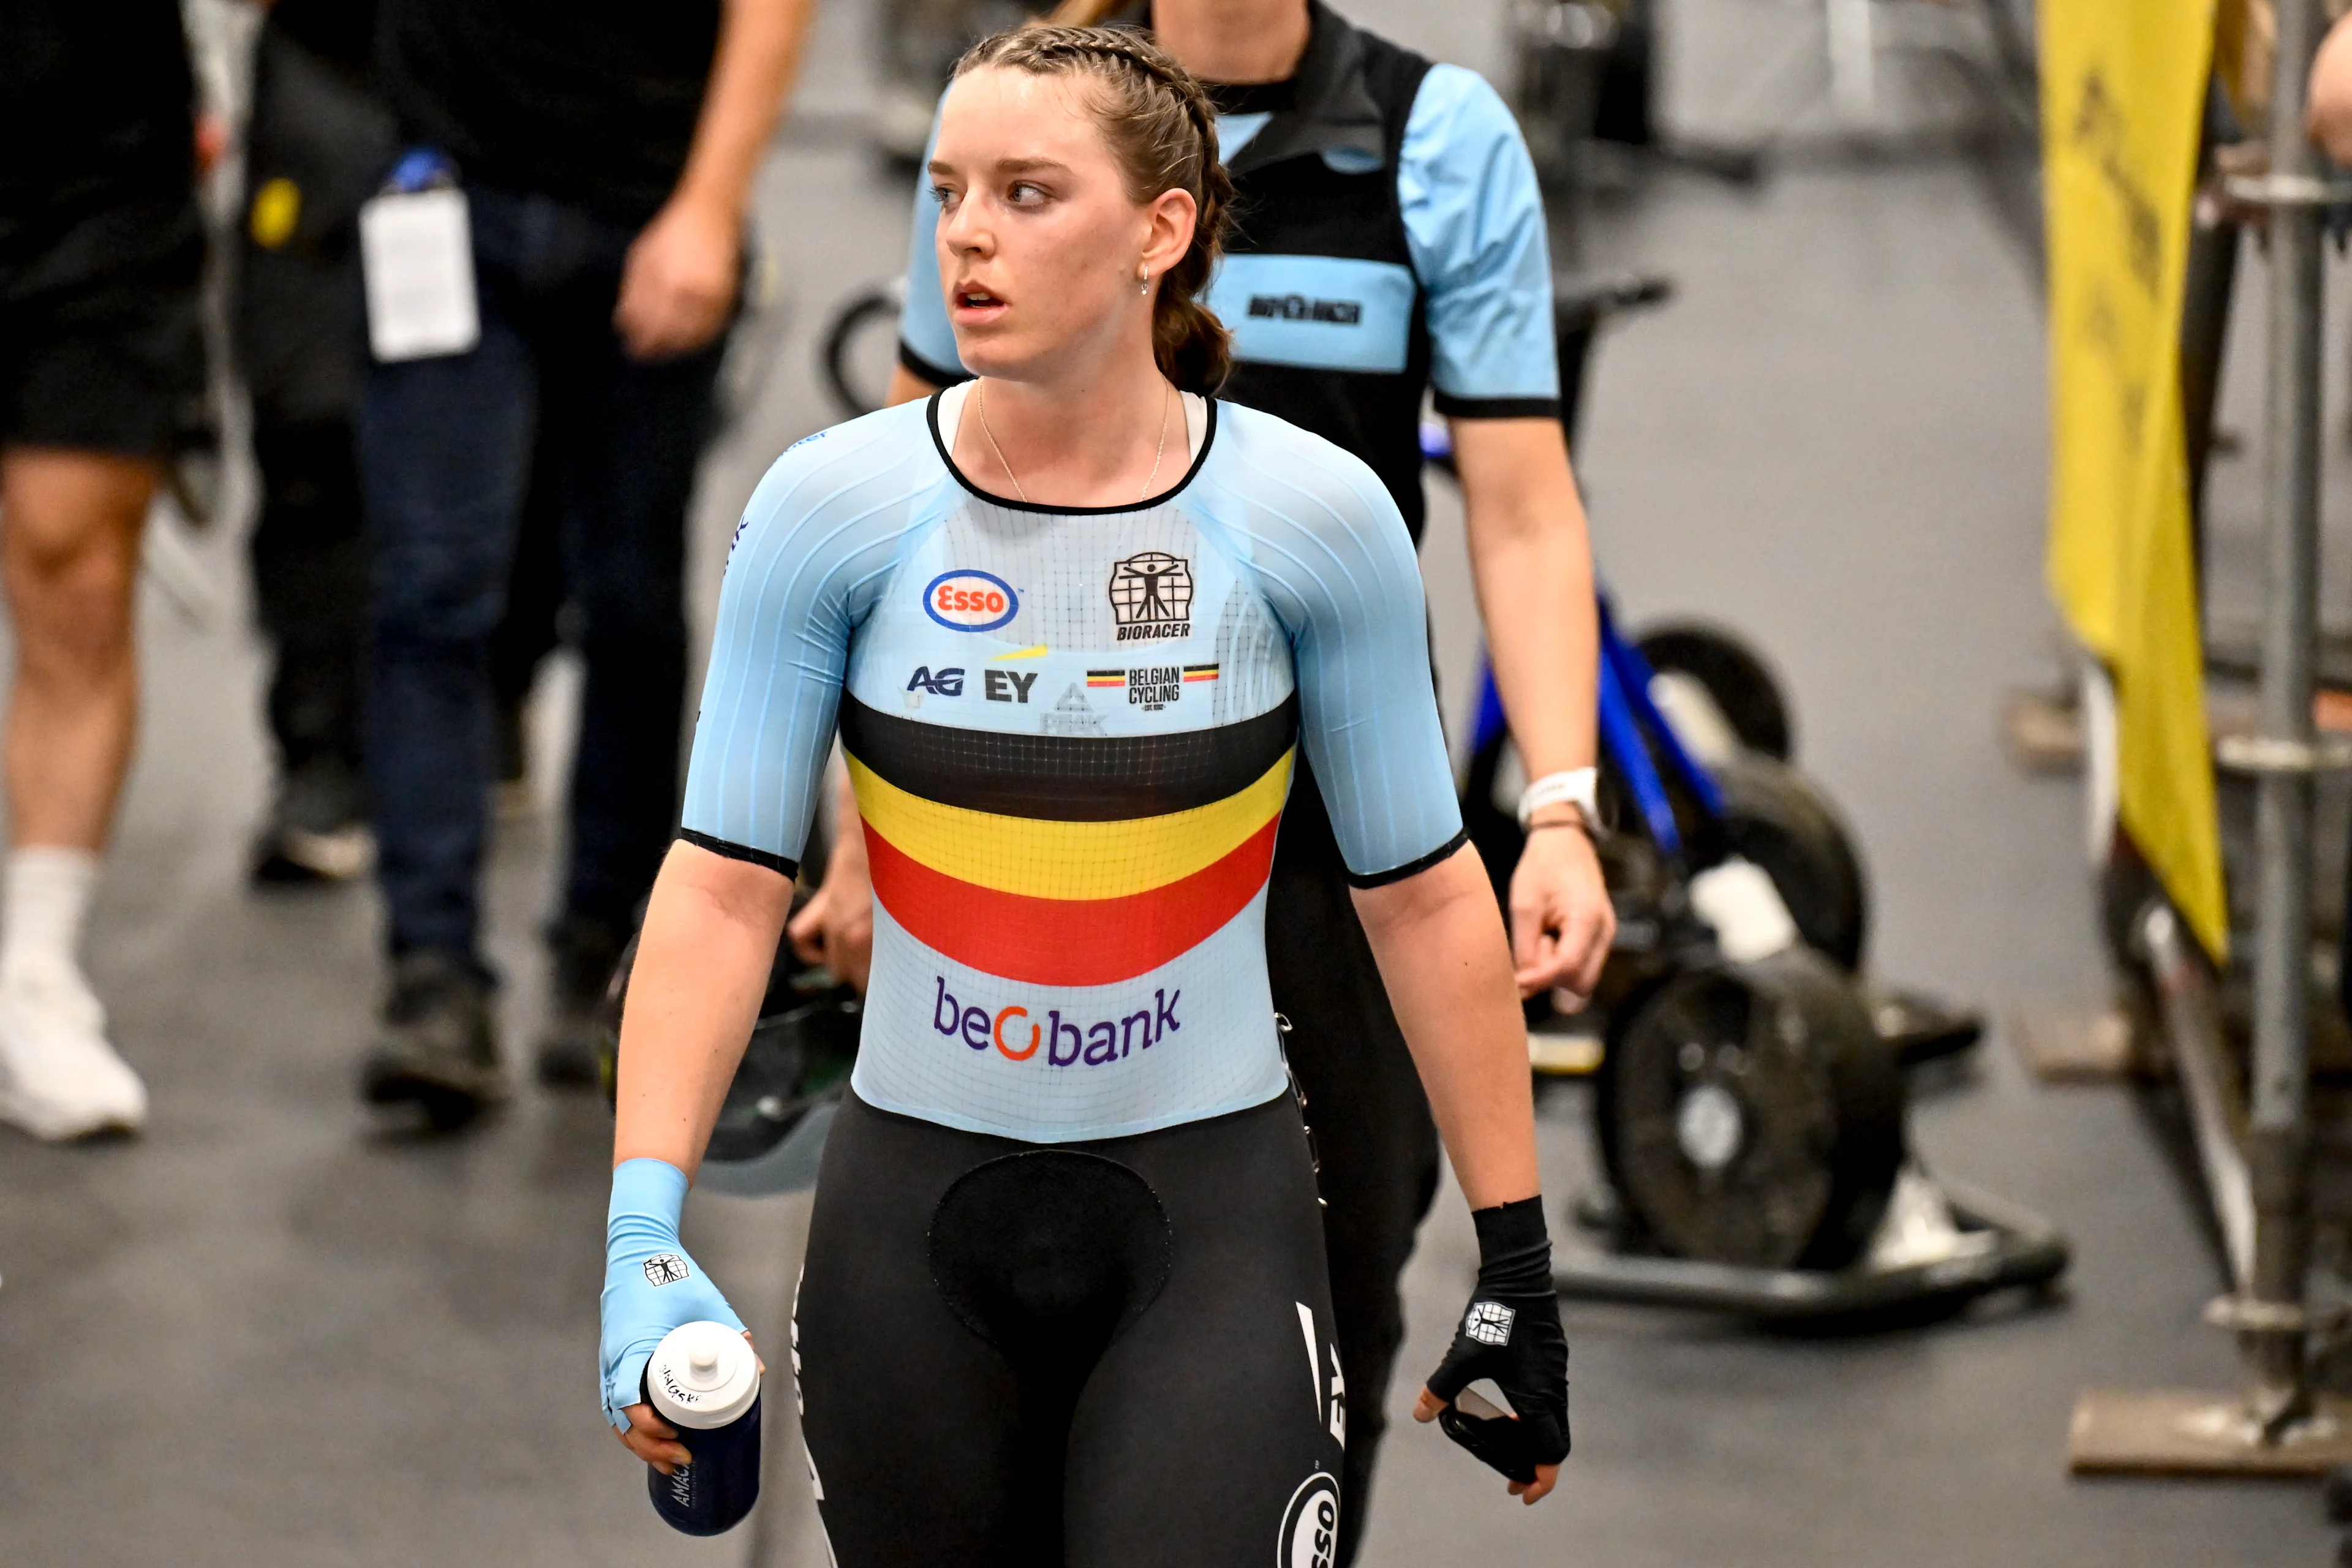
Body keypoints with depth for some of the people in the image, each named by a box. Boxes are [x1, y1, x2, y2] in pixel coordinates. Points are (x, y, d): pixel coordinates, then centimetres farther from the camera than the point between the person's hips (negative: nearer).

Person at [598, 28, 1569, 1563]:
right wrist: (644, 1230, -16)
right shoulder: (833, 505, -5)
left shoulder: (1318, 515, -6)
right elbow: (726, 879, -5)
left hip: (1214, 1216, -2)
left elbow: (1422, 891, 1)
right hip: (911, 1220, 2)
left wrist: (1517, 1262, 3)